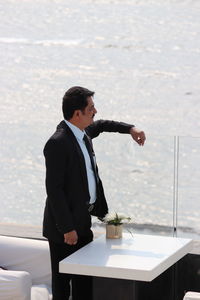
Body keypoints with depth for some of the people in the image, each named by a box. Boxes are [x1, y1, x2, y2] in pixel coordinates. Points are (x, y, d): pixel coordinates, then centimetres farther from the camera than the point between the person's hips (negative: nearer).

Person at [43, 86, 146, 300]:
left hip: (83, 221, 9)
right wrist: (67, 228, -22)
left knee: (84, 281, 16)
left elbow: (100, 125, 32)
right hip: (65, 227, -9)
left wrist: (129, 128, 21)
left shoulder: (83, 132, 5)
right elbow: (54, 189, -22)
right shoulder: (57, 143, -22)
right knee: (62, 281, 2)